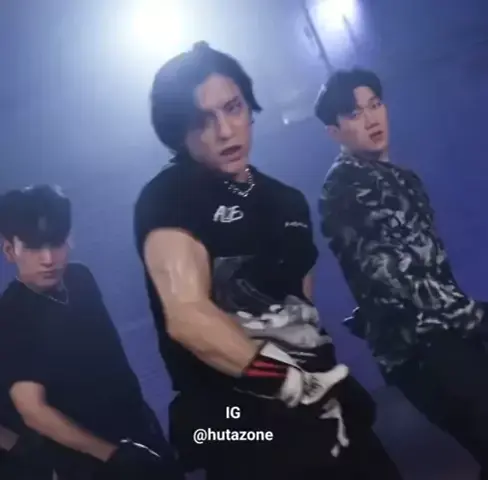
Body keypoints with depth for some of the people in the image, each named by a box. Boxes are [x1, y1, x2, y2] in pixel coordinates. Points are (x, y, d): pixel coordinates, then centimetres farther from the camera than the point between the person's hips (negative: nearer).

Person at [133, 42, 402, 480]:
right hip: (242, 431, -6)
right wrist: (305, 387, -22)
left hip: (324, 410, 7)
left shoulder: (288, 201, 13)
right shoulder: (166, 202, -9)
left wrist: (330, 387, 14)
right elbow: (189, 317, -23)